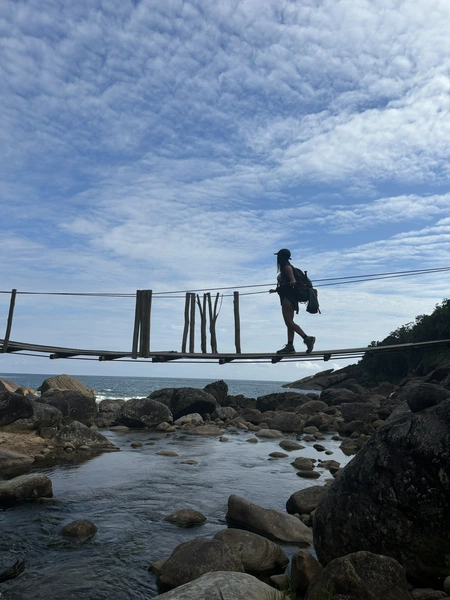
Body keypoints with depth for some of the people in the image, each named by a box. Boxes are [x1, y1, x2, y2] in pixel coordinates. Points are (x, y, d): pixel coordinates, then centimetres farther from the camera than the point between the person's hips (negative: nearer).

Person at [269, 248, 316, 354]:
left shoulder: (287, 267, -9)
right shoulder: (284, 268, 20)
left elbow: (293, 280, -22)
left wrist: (292, 282, -46)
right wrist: (275, 290, 43)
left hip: (288, 298, -10)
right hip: (287, 297, 10)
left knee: (289, 322, -14)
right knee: (289, 322, 6)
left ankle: (307, 338, -19)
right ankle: (290, 346, 7)